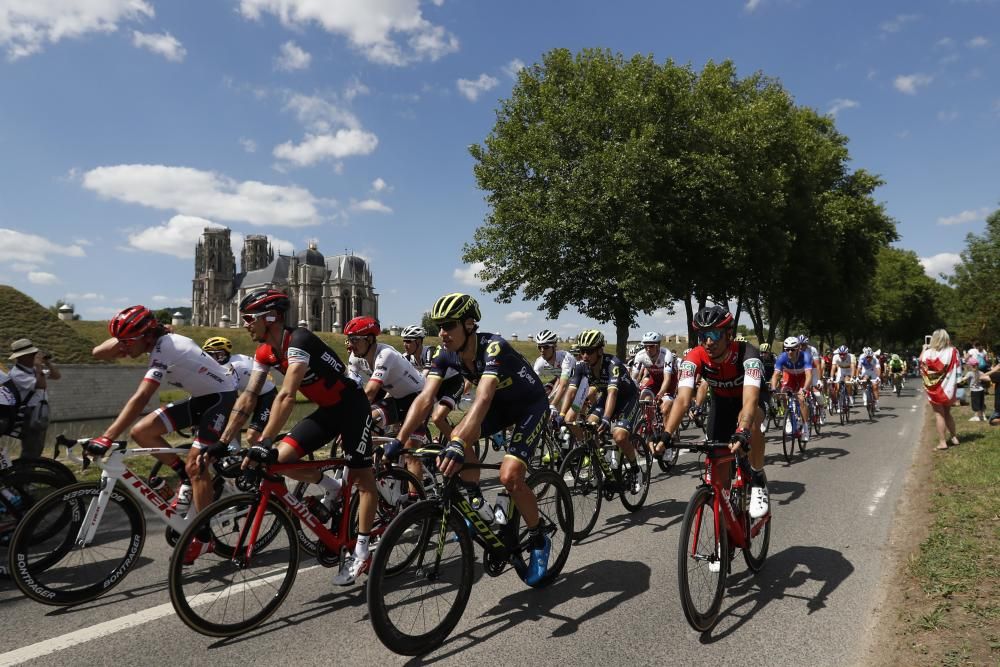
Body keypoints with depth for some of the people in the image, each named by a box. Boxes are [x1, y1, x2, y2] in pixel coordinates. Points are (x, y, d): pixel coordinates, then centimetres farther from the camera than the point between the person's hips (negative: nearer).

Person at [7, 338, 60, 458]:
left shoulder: (33, 369, 9)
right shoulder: (17, 373, -17)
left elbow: (56, 376, 15)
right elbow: (41, 385, -27)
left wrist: (48, 363, 2)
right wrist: (38, 367, -20)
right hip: (29, 417, -9)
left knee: (37, 450, 19)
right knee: (29, 453, -7)